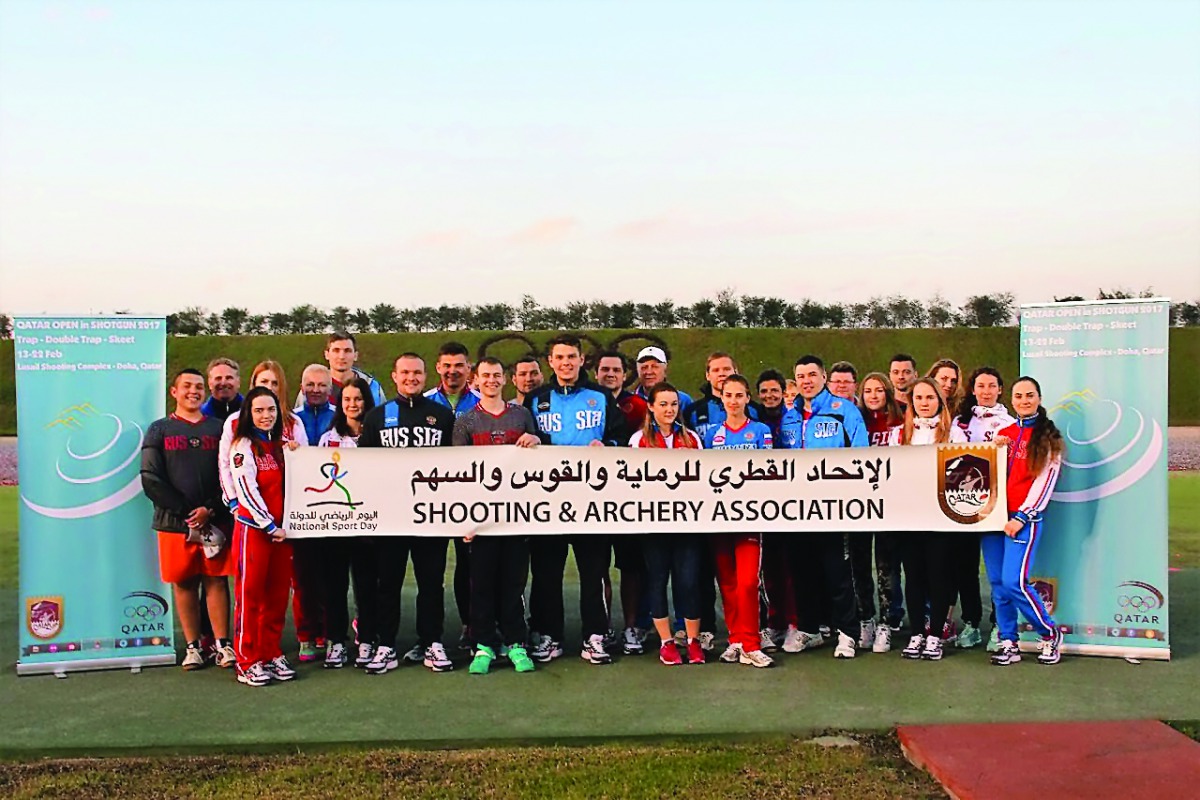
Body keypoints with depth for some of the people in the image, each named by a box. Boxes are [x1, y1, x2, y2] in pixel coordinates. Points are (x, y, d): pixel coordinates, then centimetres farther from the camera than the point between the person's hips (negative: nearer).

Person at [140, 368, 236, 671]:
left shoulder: (219, 428, 10)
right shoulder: (159, 430, 7)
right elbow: (151, 480, -1)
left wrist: (211, 509, -9)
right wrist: (185, 511, -9)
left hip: (216, 520, 0)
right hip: (174, 522, 0)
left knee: (217, 580, 1)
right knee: (183, 583, 4)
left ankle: (223, 644, 7)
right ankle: (193, 646, 13)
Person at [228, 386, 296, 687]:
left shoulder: (282, 444, 14)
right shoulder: (243, 446, -5)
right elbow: (247, 490, -12)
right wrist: (271, 527, -13)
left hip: (281, 529, 6)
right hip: (252, 528, -6)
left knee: (277, 594, 8)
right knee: (250, 594, -1)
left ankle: (272, 655, 17)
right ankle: (248, 662, 7)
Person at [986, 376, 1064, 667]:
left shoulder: (1048, 435, 1)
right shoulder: (1004, 433, 15)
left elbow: (1046, 480, -5)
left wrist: (1022, 517, -11)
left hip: (1024, 518, -5)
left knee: (1014, 582, -13)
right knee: (997, 583, 4)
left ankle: (1050, 633, 8)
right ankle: (1008, 642, 14)